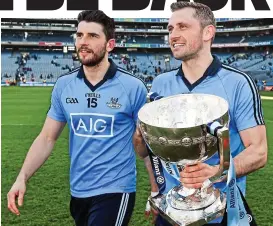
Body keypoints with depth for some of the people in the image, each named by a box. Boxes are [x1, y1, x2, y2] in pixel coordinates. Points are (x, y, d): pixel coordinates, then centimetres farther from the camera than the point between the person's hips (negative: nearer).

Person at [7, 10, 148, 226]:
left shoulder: (133, 87, -11)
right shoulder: (63, 86, -1)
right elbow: (47, 138, 5)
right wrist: (22, 178, -4)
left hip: (115, 191, -4)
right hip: (78, 192, 5)